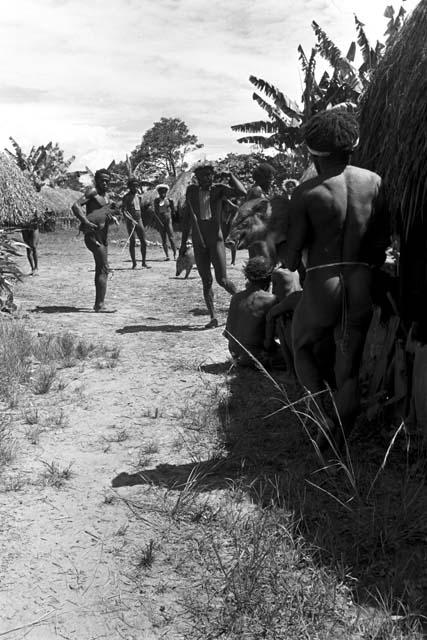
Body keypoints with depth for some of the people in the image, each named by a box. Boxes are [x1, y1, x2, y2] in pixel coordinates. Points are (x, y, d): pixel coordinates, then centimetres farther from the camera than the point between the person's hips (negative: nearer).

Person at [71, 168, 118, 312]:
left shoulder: (106, 196, 17)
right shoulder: (92, 191, -10)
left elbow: (108, 213, 21)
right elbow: (75, 206, -22)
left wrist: (112, 218, -3)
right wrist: (86, 222, -34)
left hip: (103, 236, 10)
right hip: (93, 235, -10)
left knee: (100, 269, 15)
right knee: (104, 269, -14)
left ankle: (98, 303, 24)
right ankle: (100, 305, -14)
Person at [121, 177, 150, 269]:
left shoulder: (138, 196, 12)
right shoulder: (126, 197, -7)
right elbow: (123, 211, -15)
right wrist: (131, 220, -25)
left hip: (139, 221, 5)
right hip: (130, 222, -5)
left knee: (144, 242, 1)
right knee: (132, 242, -2)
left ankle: (144, 262, 9)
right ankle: (134, 263, 6)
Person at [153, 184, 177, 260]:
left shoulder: (169, 200, 3)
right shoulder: (156, 200, 6)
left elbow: (173, 210, 8)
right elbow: (155, 212, 2)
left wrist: (172, 203, -4)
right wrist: (159, 221, -7)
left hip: (168, 220, -1)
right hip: (160, 221, 2)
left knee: (171, 238, -9)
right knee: (164, 239, 1)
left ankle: (175, 255, -5)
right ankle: (167, 256, 3)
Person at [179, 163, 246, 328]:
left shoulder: (219, 189, -2)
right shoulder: (191, 191, 7)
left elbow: (242, 192, -18)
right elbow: (187, 217, 13)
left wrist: (230, 176, -11)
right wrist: (183, 243, 13)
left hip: (216, 240, -3)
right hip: (198, 243, 3)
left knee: (222, 280, -5)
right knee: (206, 282, 3)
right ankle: (213, 318, 9)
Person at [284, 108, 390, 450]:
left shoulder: (307, 193, -10)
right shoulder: (374, 182, 1)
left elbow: (291, 256, -7)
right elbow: (383, 240, 7)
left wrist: (291, 262, 15)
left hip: (321, 284, -3)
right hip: (361, 286, 3)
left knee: (302, 347, 24)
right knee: (350, 370, 14)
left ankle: (328, 414, 12)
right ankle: (337, 438, 21)